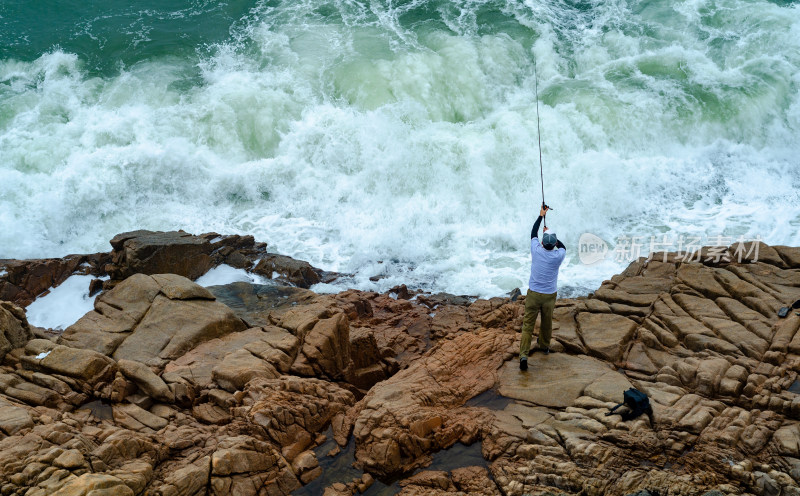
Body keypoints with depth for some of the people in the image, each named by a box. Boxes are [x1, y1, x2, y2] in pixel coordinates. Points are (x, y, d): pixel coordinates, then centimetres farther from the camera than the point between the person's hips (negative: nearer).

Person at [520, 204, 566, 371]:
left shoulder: (536, 250, -11)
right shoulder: (558, 256, -12)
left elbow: (533, 233, 9)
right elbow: (563, 247, 15)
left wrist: (541, 215, 18)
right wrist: (551, 234, 20)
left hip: (533, 294, -1)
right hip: (549, 296, 1)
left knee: (528, 324, -1)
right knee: (547, 322, 22)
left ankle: (523, 354, -14)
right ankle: (544, 346, 44)